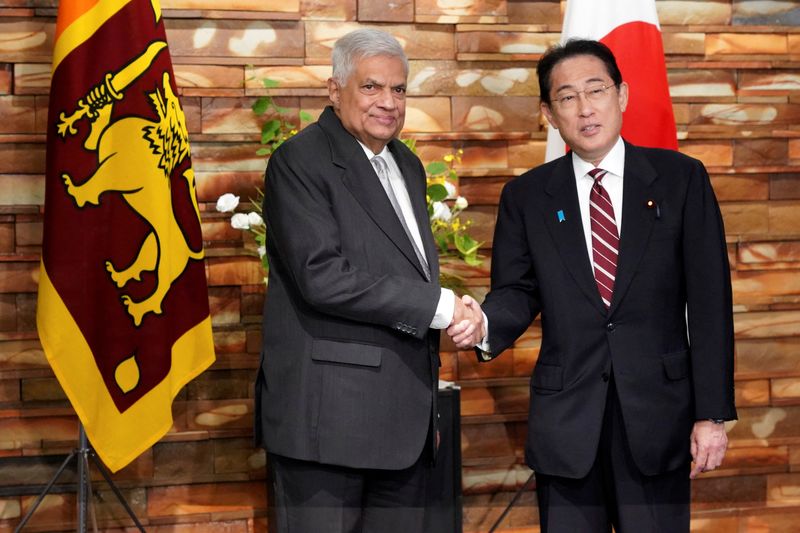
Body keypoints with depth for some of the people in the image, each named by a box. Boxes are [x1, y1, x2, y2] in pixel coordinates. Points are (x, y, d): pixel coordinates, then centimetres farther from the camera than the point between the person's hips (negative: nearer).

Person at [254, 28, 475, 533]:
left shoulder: (407, 165, 17)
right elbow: (322, 277, -20)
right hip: (329, 414, -7)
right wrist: (439, 305, -15)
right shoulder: (300, 161, -8)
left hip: (406, 417, 7)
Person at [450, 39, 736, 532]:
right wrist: (486, 325, -18)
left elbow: (709, 302, -1)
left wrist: (713, 413, -5)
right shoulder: (526, 196, 6)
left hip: (657, 416, -1)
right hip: (565, 419, 1)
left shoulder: (681, 178, 1)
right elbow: (517, 291, 7)